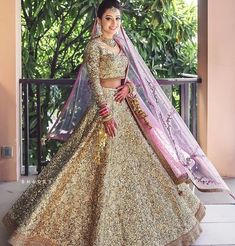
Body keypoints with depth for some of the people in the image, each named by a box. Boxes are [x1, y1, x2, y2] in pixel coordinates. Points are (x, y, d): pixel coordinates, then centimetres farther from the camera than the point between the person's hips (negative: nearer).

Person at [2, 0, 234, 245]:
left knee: (131, 160, 14)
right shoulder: (94, 46, -10)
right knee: (104, 166, -7)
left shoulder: (120, 45, 13)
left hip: (125, 108, 8)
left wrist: (128, 86, -5)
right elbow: (93, 82, -16)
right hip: (105, 107, -8)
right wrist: (106, 114, -22)